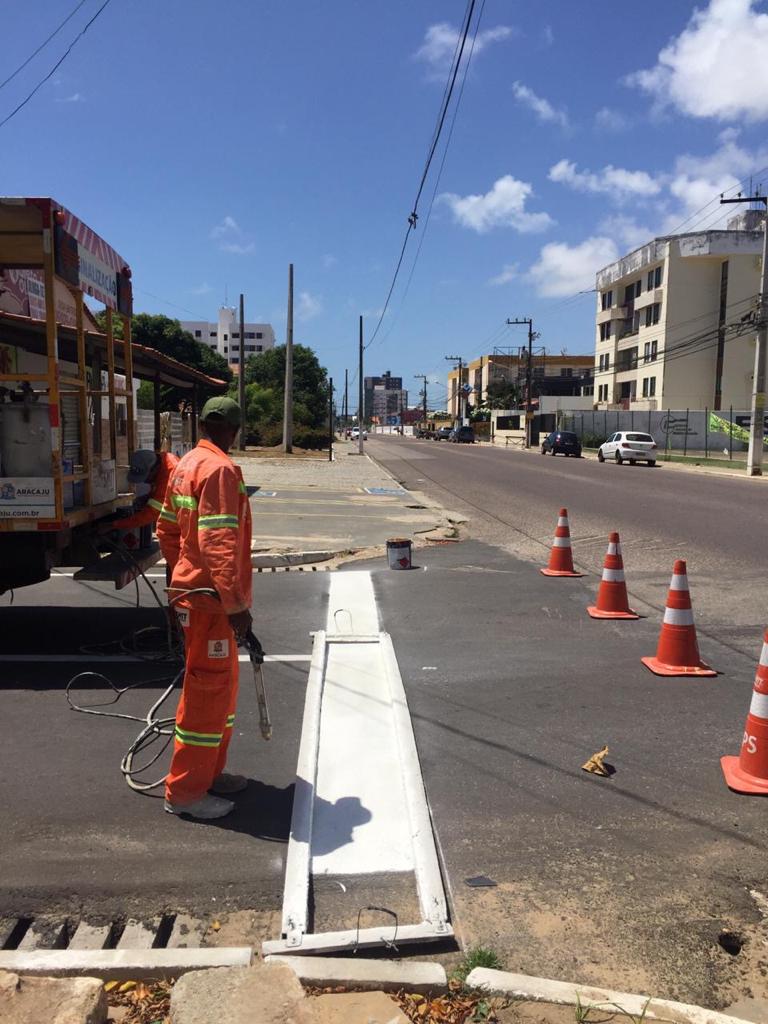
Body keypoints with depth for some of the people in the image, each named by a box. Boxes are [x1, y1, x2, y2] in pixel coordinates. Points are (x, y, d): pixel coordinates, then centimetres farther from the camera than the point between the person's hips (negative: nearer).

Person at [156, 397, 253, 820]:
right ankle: (185, 792, 10)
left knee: (220, 685, 19)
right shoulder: (220, 469, -18)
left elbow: (166, 530, 18)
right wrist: (236, 604, -23)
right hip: (210, 599, -10)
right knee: (209, 689, -1)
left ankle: (209, 773, 31)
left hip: (191, 591, 10)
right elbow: (218, 542, -25)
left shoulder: (185, 466, 11)